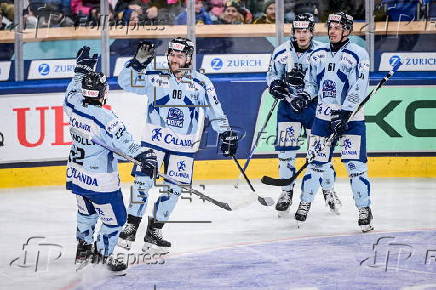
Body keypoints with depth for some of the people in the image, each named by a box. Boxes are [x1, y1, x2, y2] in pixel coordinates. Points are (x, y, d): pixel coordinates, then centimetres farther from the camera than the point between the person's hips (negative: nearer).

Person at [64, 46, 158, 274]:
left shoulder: (74, 107, -7)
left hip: (77, 175, 8)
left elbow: (72, 93, 16)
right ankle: (103, 257, 15)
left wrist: (82, 68, 24)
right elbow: (123, 141, -32)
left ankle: (83, 249, 39)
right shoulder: (103, 119, -27)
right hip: (101, 182, -8)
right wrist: (142, 155, -34)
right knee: (114, 218, 9)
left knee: (87, 212, 28)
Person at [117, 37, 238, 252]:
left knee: (173, 189, 2)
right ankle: (130, 227, 3)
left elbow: (214, 110, 5)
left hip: (184, 144, 1)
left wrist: (226, 133, -3)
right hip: (154, 138, -1)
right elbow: (126, 82, -4)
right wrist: (138, 62, -17)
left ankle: (154, 232, 13)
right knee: (143, 181, -7)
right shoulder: (154, 77, 0)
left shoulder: (201, 83, 3)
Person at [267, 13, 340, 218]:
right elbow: (272, 74, 8)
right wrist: (275, 85, -13)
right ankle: (287, 192, 9)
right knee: (286, 149, -4)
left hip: (315, 106, -1)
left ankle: (328, 190, 18)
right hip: (288, 105, 1)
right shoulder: (281, 52, -4)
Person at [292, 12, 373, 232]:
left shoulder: (358, 55, -7)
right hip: (323, 117, 4)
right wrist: (304, 96, 0)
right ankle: (305, 202, 18)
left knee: (355, 165, -7)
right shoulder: (318, 55, 10)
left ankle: (364, 209, 1)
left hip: (350, 118, -4)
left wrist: (344, 114, -21)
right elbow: (312, 82, 20)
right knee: (316, 162, 6)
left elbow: (358, 89, -14)